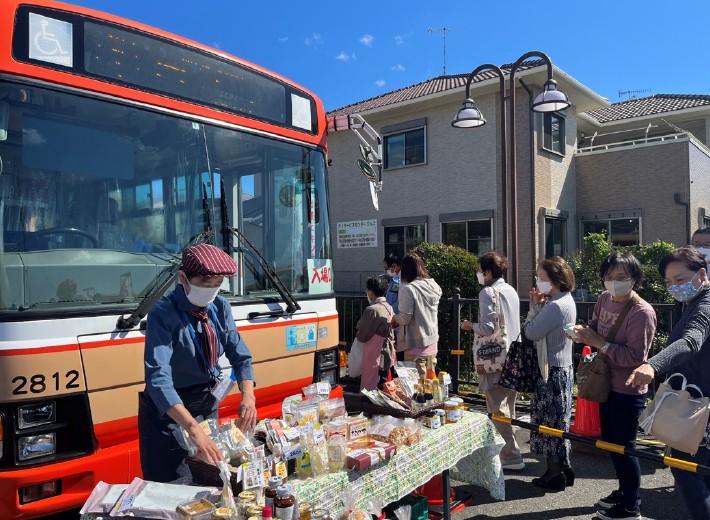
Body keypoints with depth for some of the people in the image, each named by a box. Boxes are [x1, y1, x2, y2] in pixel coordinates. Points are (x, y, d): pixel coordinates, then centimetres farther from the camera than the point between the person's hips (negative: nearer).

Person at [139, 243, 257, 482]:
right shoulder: (163, 314, -24)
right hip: (168, 410, -5)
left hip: (209, 405, 6)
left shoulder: (220, 307, -6)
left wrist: (248, 395, -23)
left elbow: (240, 355, -3)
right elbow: (158, 377, -35)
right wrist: (193, 429, -46)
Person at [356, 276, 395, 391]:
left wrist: (359, 326, 6)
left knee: (370, 387, 0)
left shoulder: (372, 310, -18)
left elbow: (362, 337, -14)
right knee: (384, 387, 17)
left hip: (374, 354, -8)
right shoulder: (389, 308, 6)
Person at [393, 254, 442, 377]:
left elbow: (405, 318, -18)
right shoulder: (433, 286, 3)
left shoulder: (408, 289, -17)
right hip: (432, 341, 7)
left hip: (416, 343, -7)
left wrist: (395, 319, 4)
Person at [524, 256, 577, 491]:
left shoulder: (555, 306, -23)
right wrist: (536, 307, -4)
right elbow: (540, 330, 10)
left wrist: (534, 307, -8)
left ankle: (554, 473, 13)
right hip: (562, 367, 10)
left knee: (550, 419, 1)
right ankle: (564, 466, 30)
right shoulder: (566, 301, 10)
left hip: (552, 371, -10)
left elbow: (531, 333, -20)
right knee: (558, 419, 18)